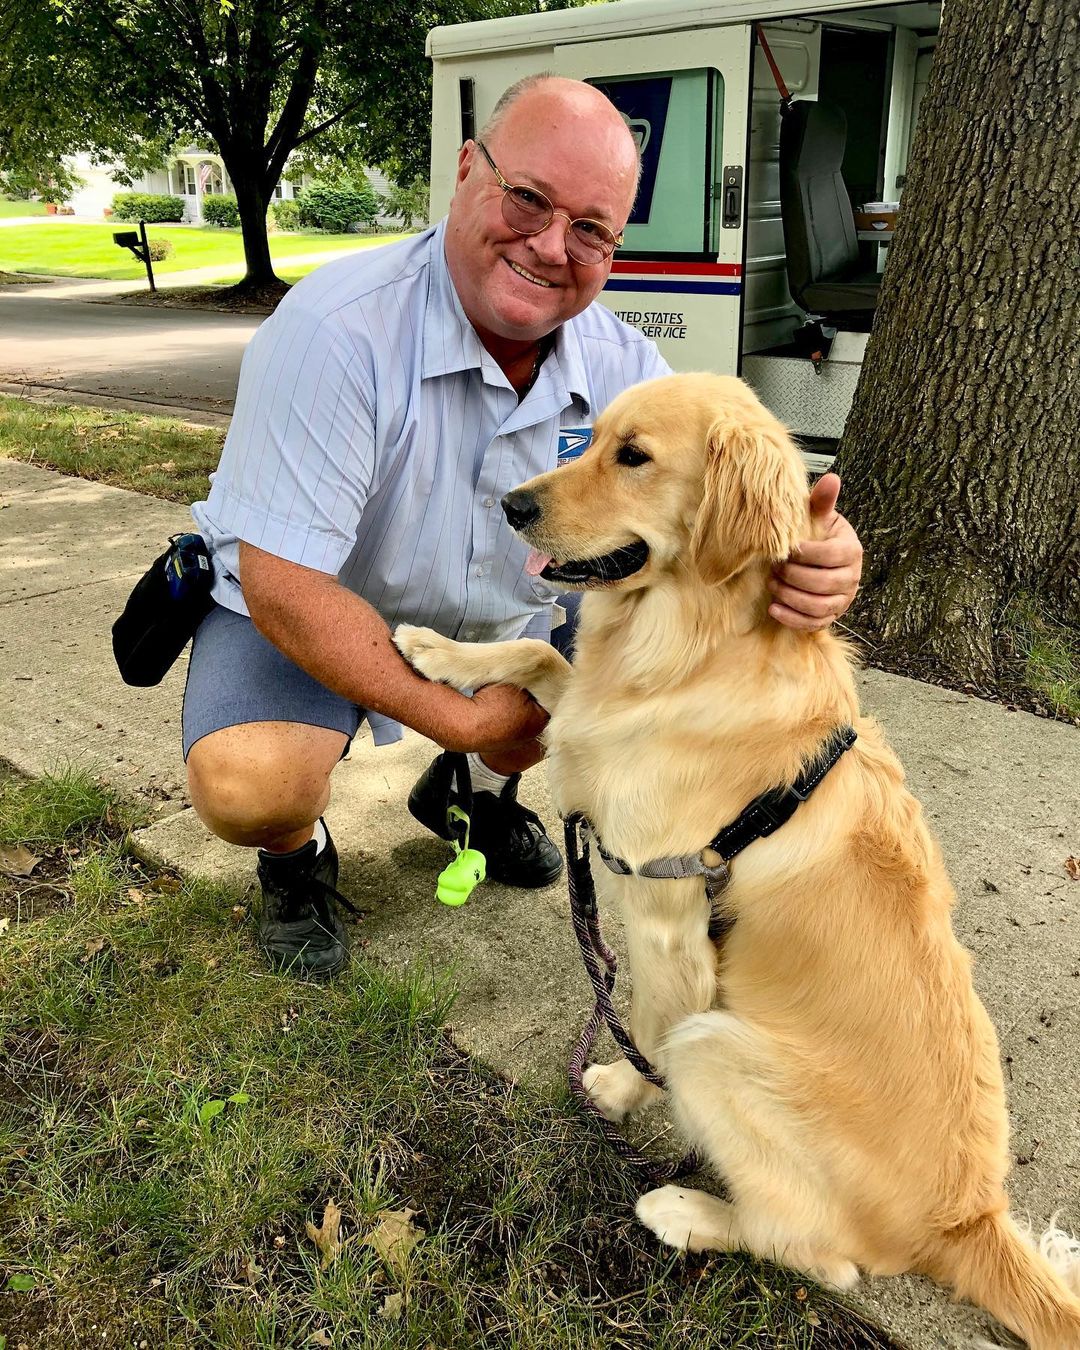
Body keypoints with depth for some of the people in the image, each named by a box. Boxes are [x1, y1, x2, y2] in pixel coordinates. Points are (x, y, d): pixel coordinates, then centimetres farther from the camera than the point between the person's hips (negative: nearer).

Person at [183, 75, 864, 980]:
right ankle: (297, 855, 8)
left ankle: (477, 788, 20)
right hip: (305, 612, -5)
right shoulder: (339, 330, -31)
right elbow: (283, 585, -31)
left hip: (507, 617, 5)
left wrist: (809, 559, -40)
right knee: (248, 783, -32)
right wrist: (461, 719, -28)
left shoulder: (624, 368, -13)